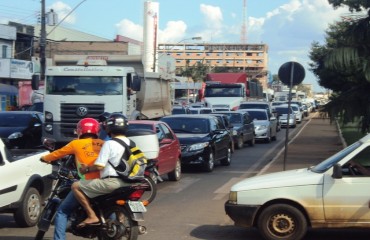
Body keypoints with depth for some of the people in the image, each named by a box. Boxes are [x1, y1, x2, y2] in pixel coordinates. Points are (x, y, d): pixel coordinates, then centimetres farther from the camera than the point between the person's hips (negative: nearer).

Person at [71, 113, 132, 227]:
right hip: (127, 183, 8)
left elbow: (99, 166, -16)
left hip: (111, 182, -8)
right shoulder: (130, 143, 13)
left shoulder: (109, 144, -10)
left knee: (76, 186, -5)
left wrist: (86, 169, 2)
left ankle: (92, 216, -10)